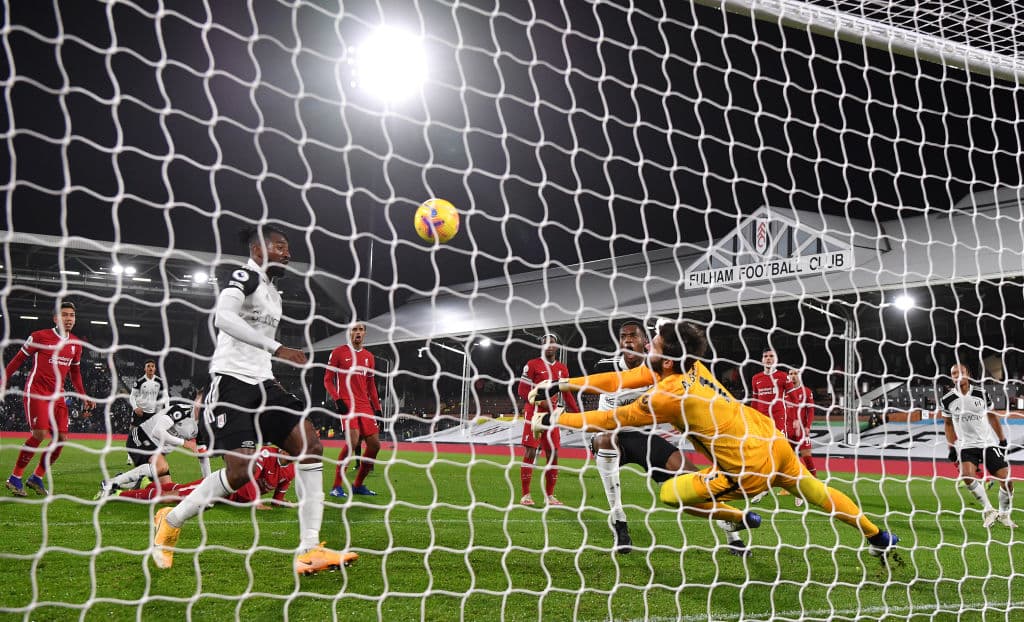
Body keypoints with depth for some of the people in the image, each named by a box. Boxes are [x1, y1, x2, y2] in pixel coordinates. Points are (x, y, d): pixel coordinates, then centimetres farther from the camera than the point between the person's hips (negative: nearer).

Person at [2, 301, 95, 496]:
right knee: (39, 434, -18)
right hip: (36, 391, -6)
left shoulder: (76, 344, 11)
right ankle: (15, 478, -3)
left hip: (57, 395, 6)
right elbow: (18, 359, 2)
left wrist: (84, 396, 16)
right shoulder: (40, 337, -6)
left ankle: (37, 477, 14)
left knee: (61, 438, -2)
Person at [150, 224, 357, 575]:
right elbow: (223, 318, -28)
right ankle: (170, 522, 8)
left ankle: (308, 551, -10)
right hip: (231, 381, -9)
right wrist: (276, 348, -32)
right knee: (241, 469, -18)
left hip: (262, 382, 9)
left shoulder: (272, 291, 21)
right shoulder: (244, 277, -8)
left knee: (310, 446, -8)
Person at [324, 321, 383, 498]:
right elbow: (328, 379, 0)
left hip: (365, 405, 6)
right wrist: (337, 400, -13)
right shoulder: (338, 352, 1)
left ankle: (358, 485, 18)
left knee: (374, 444, 2)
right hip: (346, 403, -6)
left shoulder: (369, 356, 17)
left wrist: (377, 408, 15)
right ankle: (337, 486, -15)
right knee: (353, 440, -24)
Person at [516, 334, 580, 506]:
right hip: (534, 413, -5)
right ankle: (525, 495, 0)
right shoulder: (533, 365, -4)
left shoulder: (562, 368, 12)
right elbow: (522, 390, -7)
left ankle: (549, 495, 13)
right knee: (530, 453, -6)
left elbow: (567, 394, 17)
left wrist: (578, 413, 8)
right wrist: (541, 401, -18)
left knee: (553, 454, 4)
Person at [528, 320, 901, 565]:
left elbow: (613, 419, -15)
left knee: (670, 494, -4)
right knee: (816, 492, 27)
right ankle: (880, 540, 41)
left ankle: (739, 519, 13)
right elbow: (617, 381, 2)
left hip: (750, 467, -9)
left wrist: (555, 421, -7)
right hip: (772, 442, 9)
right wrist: (560, 385, 0)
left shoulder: (670, 394, -23)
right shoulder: (685, 365, -2)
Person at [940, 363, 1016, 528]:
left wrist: (1002, 440, 10)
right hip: (966, 445, -1)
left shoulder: (981, 393, -2)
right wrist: (951, 447, 4)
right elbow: (948, 424, 11)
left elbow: (992, 416, 10)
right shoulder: (947, 400, -3)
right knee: (967, 475, -28)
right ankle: (988, 510, -12)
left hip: (989, 442, 1)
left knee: (1006, 479, -6)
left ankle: (1003, 515, 18)